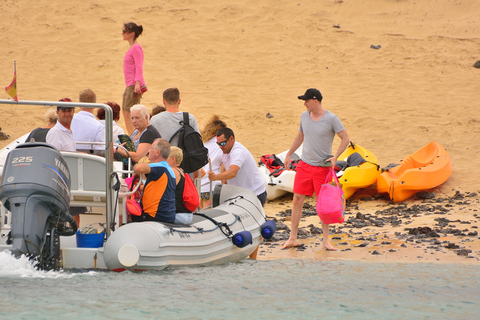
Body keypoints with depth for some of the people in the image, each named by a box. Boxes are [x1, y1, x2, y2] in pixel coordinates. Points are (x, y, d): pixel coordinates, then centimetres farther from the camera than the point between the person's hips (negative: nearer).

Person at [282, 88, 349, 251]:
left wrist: (335, 157, -18)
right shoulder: (304, 116, 5)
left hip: (322, 167, -4)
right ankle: (292, 238, 8)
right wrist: (288, 154, 21)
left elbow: (345, 139, -8)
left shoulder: (331, 119, -11)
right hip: (304, 164, 4)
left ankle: (326, 240, 11)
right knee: (297, 200, 1)